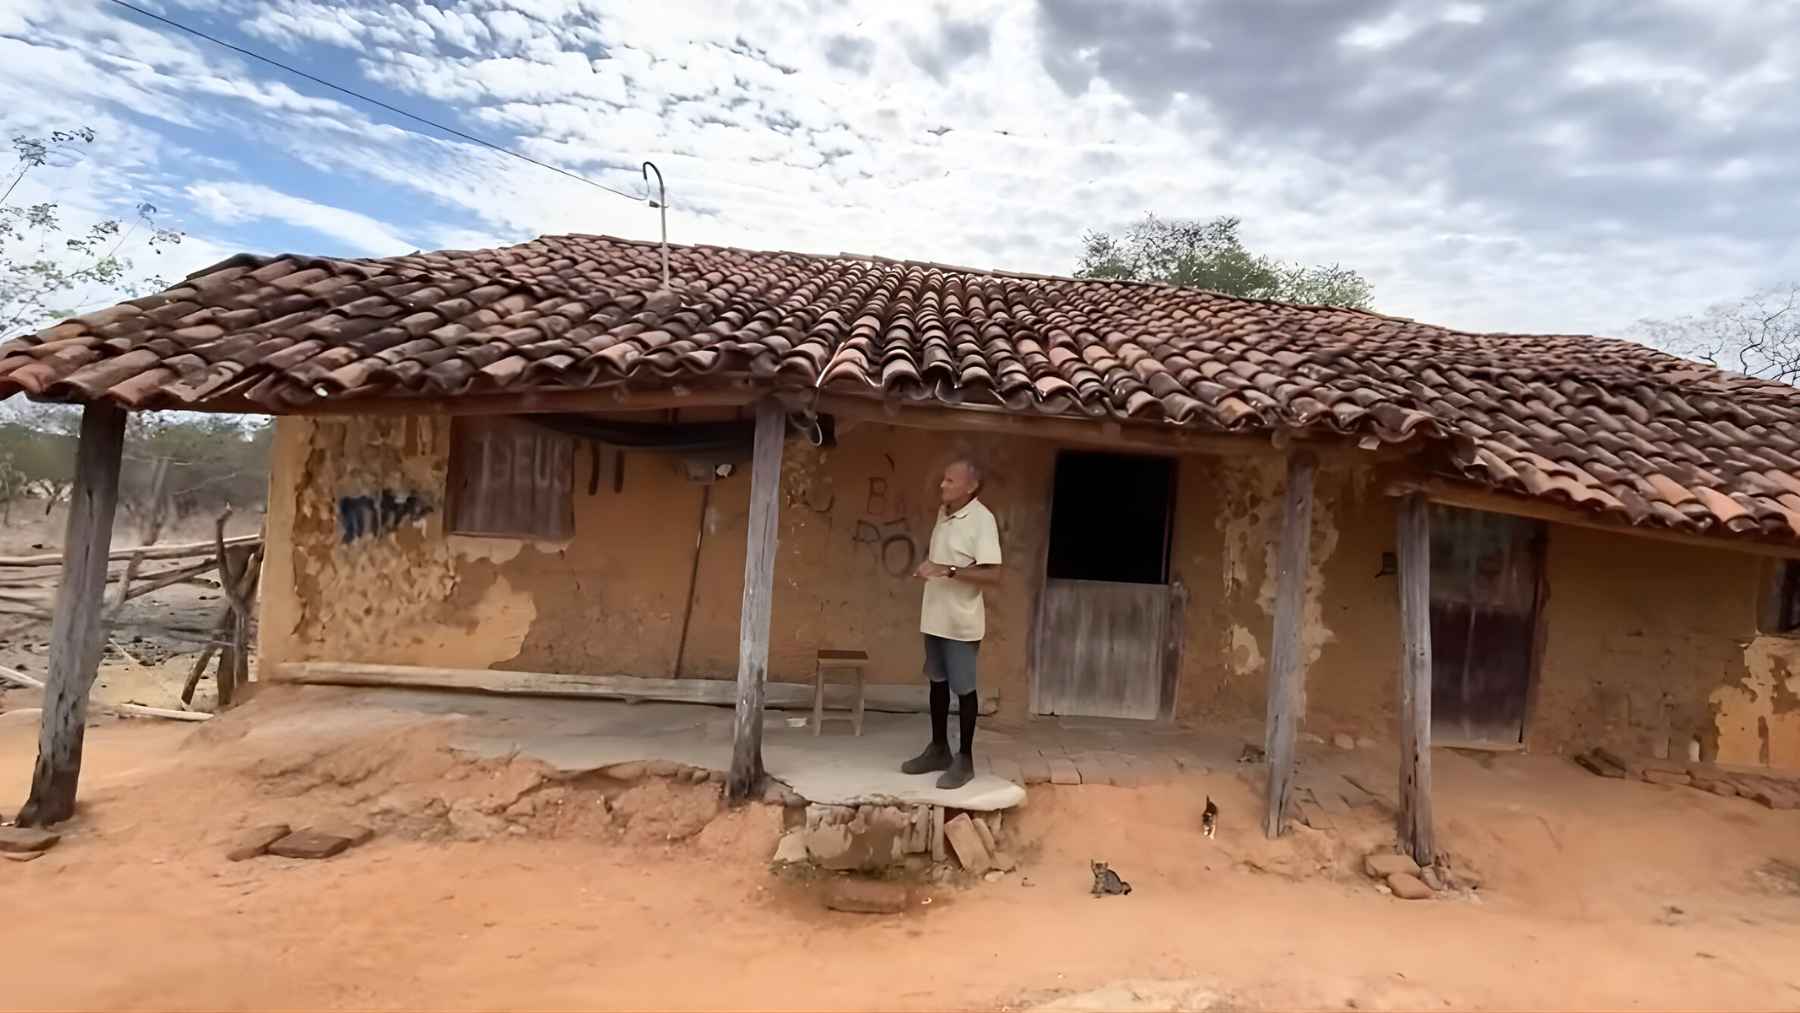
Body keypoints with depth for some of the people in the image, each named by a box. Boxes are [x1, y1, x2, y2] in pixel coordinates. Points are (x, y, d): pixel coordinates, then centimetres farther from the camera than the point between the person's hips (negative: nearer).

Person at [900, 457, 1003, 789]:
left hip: (962, 620, -8)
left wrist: (947, 571, -27)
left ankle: (965, 759, 15)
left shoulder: (982, 519, -17)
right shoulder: (943, 513, 7)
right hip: (935, 615, 8)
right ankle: (938, 749, 29)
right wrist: (927, 567, 6)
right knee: (937, 682, 16)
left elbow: (992, 575, -23)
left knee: (964, 688, 2)